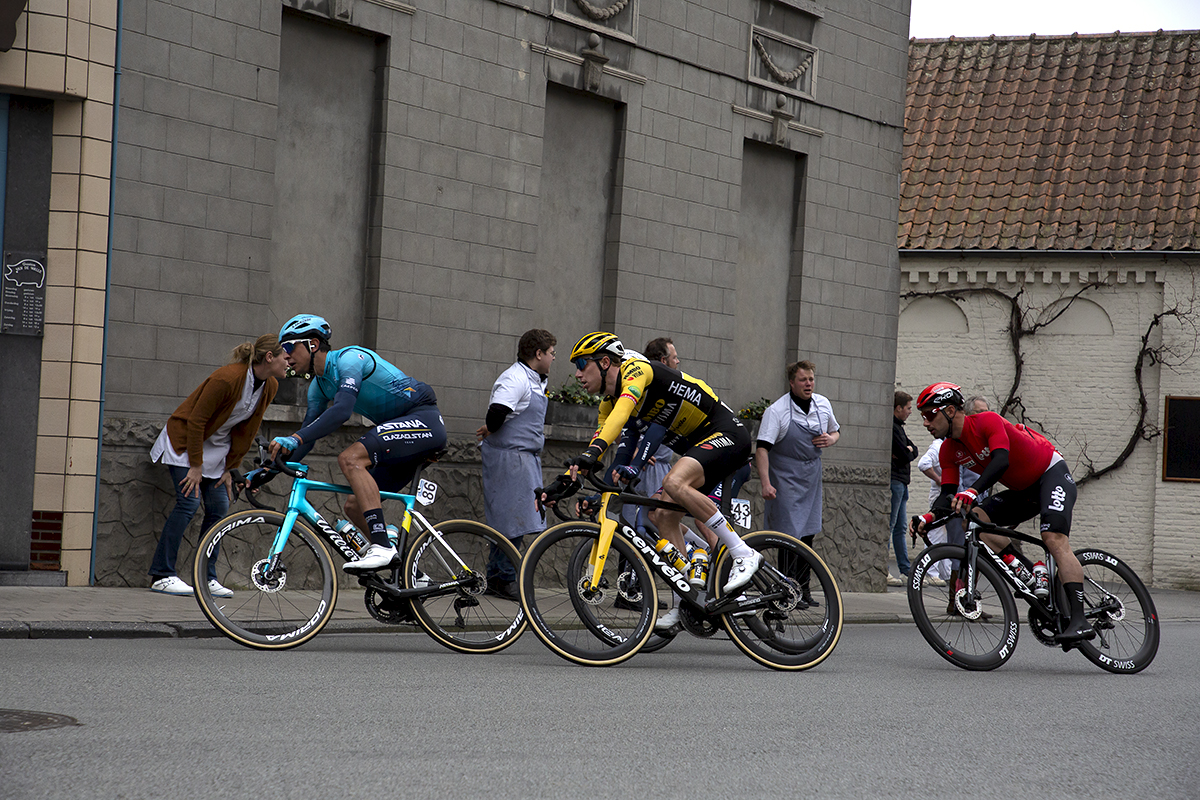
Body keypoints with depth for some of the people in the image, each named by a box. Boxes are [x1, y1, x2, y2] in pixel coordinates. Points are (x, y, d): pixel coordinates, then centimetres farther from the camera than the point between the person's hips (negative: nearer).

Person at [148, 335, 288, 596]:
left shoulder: (270, 387, -6)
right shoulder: (227, 378, -29)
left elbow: (247, 429, 4)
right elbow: (196, 421, -23)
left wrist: (230, 468, 1)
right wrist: (196, 466, -20)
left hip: (217, 446, 7)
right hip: (186, 440, -7)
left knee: (219, 508, -2)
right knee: (189, 501, -17)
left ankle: (207, 579, 3)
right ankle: (161, 576, -15)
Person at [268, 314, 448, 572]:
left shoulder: (349, 358, -16)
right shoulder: (319, 385, 13)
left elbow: (342, 410, -31)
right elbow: (308, 436, 12)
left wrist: (295, 438, -39)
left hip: (424, 420, -10)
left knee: (350, 458, -28)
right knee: (354, 507, 5)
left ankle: (382, 547, -33)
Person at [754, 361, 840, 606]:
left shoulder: (823, 404, 4)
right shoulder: (777, 411, -14)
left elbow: (836, 431, 22)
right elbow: (762, 448, -19)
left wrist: (831, 439, -3)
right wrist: (765, 483, -29)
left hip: (812, 477, 6)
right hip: (785, 478, -6)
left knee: (807, 535, 9)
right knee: (790, 535, -9)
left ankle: (803, 590, 18)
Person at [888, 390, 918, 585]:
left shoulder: (898, 427, 19)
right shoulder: (891, 427, -14)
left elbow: (912, 451, 15)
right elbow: (904, 455, -18)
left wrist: (907, 452, -6)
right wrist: (908, 453, 3)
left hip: (902, 482, 10)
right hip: (894, 480, -10)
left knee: (900, 528, 11)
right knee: (889, 526, -9)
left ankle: (906, 571, 14)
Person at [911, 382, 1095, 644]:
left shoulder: (988, 421, -24)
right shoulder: (949, 451, -2)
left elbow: (1001, 460, -39)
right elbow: (949, 495, -4)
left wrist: (972, 492, -54)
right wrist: (929, 516, -25)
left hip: (1052, 474, -8)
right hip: (1022, 491, 8)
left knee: (1054, 538, -29)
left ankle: (1079, 621, -37)